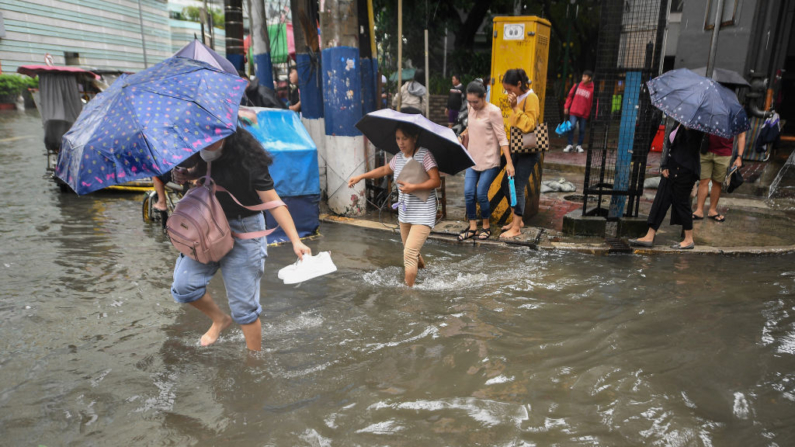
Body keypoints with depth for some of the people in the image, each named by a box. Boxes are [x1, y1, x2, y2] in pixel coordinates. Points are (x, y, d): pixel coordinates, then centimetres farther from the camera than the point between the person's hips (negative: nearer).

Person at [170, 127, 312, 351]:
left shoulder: (247, 161, -21)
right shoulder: (203, 154, -2)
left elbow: (274, 202, -23)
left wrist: (295, 240, -33)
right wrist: (185, 174, -3)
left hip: (243, 231, -6)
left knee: (243, 304, -1)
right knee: (183, 285, -5)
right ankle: (220, 319, 25)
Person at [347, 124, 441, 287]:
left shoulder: (424, 155, -13)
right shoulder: (398, 158, 7)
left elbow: (436, 181, -17)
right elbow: (385, 170, 25)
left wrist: (413, 187, -25)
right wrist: (361, 177, 20)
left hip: (423, 214, -7)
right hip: (404, 213, 7)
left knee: (409, 252, -16)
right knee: (410, 251, 20)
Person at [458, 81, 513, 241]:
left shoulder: (493, 111, -14)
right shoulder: (471, 109, 5)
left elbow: (502, 138, -15)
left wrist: (509, 163, -18)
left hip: (489, 161, -6)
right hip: (473, 159, 6)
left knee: (481, 194, -7)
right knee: (468, 193, -2)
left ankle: (486, 226, 15)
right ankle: (472, 227, 11)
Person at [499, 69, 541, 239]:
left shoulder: (531, 98, -15)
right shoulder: (516, 98, 9)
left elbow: (529, 125, -24)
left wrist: (515, 108, -25)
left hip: (528, 151, -8)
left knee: (518, 188, -5)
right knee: (506, 184, 12)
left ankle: (516, 228, 5)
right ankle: (517, 219, 26)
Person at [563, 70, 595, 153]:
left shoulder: (592, 89, -2)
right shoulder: (577, 86, 5)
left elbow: (593, 102, -2)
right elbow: (570, 96, 11)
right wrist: (566, 107, 5)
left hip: (584, 114, -1)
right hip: (573, 112, 1)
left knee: (582, 130, 5)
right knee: (571, 127, -9)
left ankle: (579, 146, 18)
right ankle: (570, 145, 1)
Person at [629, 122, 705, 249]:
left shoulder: (696, 130, -10)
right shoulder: (678, 126, 12)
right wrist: (665, 166, 6)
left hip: (685, 171, -8)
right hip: (671, 169, 8)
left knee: (681, 201, 0)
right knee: (660, 200, 5)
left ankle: (689, 240, 16)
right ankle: (649, 237, 8)